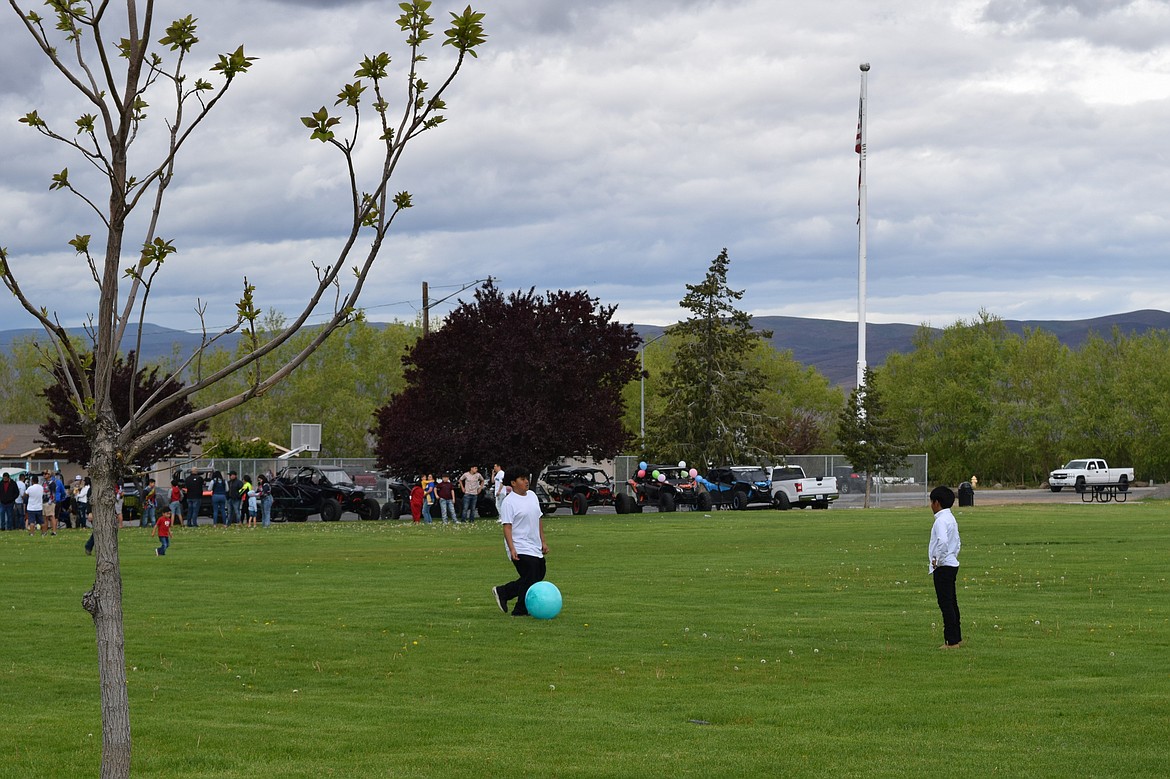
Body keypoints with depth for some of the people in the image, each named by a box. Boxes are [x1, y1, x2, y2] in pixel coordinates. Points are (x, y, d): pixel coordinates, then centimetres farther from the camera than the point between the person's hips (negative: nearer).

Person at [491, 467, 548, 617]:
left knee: (538, 577, 13)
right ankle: (520, 611, 4)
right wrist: (512, 549, -25)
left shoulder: (532, 495, 11)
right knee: (530, 580, -9)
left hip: (535, 548, 8)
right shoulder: (509, 502, -13)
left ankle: (502, 592, 25)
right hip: (521, 550, -8)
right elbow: (507, 527, -17)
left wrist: (543, 542, 16)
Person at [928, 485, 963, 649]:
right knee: (951, 603, 16)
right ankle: (956, 637, 22)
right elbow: (957, 542, 24)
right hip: (952, 564, 10)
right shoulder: (951, 518, 16)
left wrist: (938, 560, -22)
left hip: (943, 567, -10)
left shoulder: (941, 520, -16)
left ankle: (951, 641, -8)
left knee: (946, 603, -8)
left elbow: (942, 541, -32)